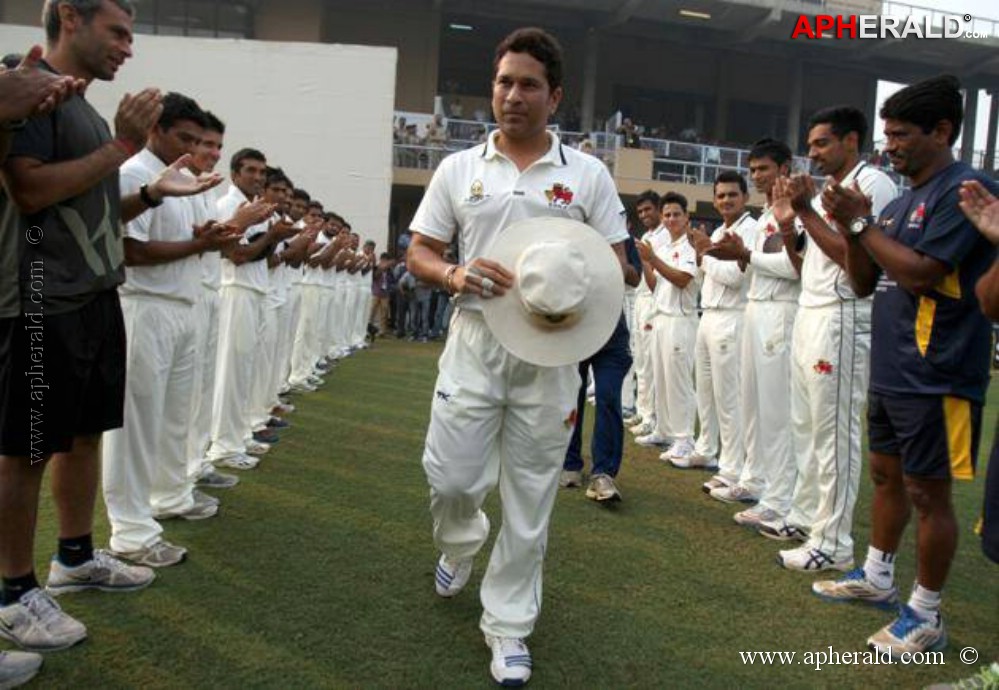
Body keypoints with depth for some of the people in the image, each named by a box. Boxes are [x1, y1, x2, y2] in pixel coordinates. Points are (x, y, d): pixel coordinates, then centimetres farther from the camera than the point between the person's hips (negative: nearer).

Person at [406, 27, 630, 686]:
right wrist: (454, 276, -15)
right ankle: (460, 542, 39)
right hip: (474, 343, 1)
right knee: (451, 478, 1)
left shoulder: (587, 174, 3)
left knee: (531, 497, 5)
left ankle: (508, 626, 22)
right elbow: (419, 253, 7)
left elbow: (618, 262, 4)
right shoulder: (459, 169, 6)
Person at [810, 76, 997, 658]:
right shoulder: (900, 204, 13)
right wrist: (851, 229, -1)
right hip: (890, 369, 9)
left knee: (928, 491, 0)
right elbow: (864, 283, 14)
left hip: (936, 375, -9)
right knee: (887, 475, 18)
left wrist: (862, 223, -12)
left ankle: (926, 616, 15)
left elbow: (920, 272, -22)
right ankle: (877, 578, 35)